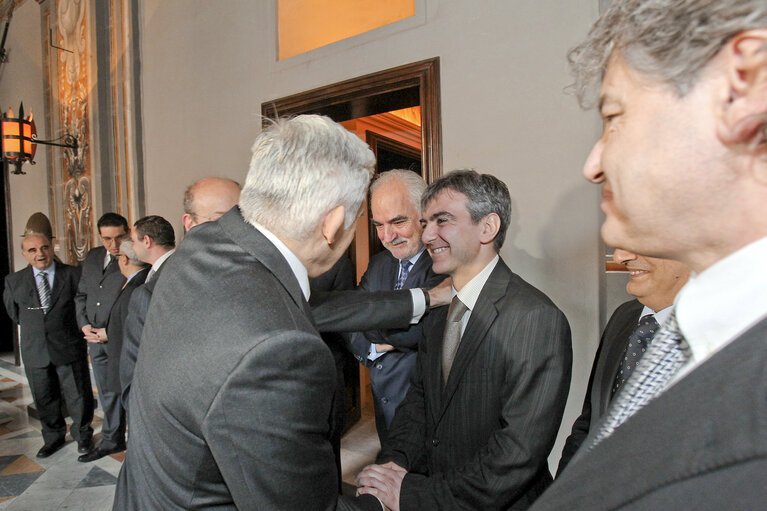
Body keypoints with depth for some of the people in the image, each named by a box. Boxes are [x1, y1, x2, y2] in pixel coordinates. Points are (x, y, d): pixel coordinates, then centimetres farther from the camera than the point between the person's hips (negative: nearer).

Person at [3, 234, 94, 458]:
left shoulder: (73, 274, -5)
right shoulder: (14, 281, 3)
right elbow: (14, 312, 18)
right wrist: (31, 327, 14)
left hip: (69, 348, -3)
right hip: (35, 351, 3)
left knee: (78, 395, 5)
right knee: (44, 399, 15)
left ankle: (82, 434, 26)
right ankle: (54, 438, 35)